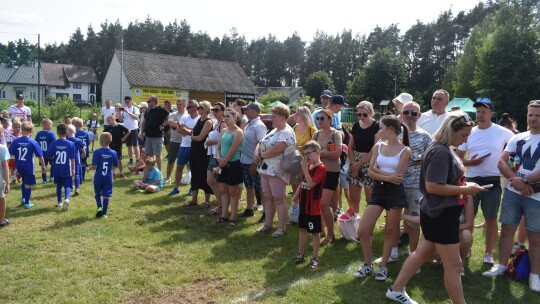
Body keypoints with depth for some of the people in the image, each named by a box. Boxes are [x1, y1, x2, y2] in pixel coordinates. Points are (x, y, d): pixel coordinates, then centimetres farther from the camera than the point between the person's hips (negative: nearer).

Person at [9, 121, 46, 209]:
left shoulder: (16, 141, -6)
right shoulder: (33, 142, -13)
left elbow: (11, 153, -3)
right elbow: (40, 156, -10)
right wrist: (43, 166, 1)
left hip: (19, 166, 4)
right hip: (29, 166, -4)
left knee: (24, 181, 27)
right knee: (28, 184, 6)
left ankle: (23, 198, 30)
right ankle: (27, 203, 11)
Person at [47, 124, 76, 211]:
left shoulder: (54, 143, -6)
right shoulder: (70, 144, -8)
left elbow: (48, 156, -1)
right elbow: (72, 158, -6)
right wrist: (73, 169, 1)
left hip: (57, 169, 2)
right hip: (67, 170, -2)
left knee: (59, 186, 18)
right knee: (67, 186, 3)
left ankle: (59, 202, 26)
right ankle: (67, 198, -24)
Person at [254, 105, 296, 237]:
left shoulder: (287, 132, -13)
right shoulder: (274, 131, 18)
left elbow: (278, 149, -25)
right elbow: (260, 143, 17)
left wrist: (261, 156, -13)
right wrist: (257, 153, -5)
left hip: (277, 171, -9)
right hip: (265, 169, 9)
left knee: (278, 199, -4)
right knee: (267, 197, 14)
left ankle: (282, 228, 3)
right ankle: (268, 224, 25)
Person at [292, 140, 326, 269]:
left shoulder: (321, 168, -17)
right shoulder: (308, 166, 9)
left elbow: (311, 183, -26)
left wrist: (305, 168, -25)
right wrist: (296, 196, 12)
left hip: (314, 207, -8)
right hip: (303, 204, 8)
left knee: (315, 232, 4)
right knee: (302, 229, 16)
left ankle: (315, 257, 14)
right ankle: (300, 254, 29)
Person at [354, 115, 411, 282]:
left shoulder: (405, 150, -7)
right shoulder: (378, 146, 6)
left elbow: (397, 179, -13)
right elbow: (371, 172, -1)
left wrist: (378, 170, -7)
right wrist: (387, 177, -15)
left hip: (395, 192, -4)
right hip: (378, 190, 4)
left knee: (390, 231, 9)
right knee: (363, 231, 0)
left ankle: (383, 266, 26)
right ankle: (368, 264, 20)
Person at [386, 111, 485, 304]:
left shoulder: (444, 149, 9)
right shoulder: (440, 152, -23)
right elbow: (433, 186, -28)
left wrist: (464, 188, 8)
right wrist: (465, 189, -19)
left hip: (442, 213, 11)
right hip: (440, 215, -11)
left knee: (423, 253, 19)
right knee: (453, 265, 2)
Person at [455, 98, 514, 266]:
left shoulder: (502, 132, -3)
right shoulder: (469, 132, 4)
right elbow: (458, 157, 6)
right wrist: (469, 162, -14)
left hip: (492, 182, -2)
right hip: (471, 181, 2)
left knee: (491, 219, 8)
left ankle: (488, 253, 22)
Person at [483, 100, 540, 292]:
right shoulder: (517, 138, 9)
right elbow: (501, 162, 3)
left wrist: (524, 180, -18)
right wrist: (515, 179, -13)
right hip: (512, 192, 4)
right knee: (507, 229, 9)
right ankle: (501, 266, 20)